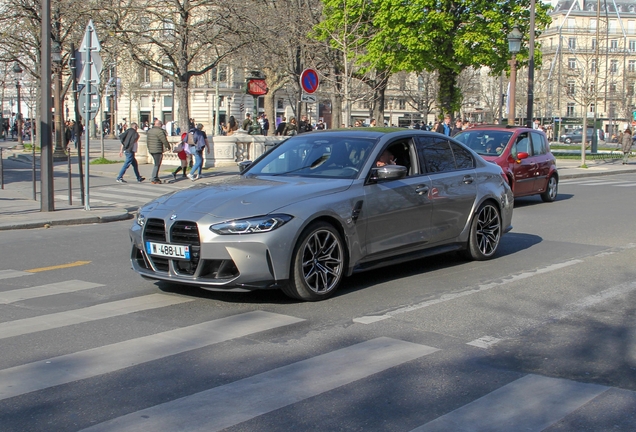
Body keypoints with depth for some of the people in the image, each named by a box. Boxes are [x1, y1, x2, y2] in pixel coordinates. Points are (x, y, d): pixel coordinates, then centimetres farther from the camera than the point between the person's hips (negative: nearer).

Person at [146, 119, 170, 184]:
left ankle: (156, 178, 19)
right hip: (157, 150, -9)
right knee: (157, 165, -3)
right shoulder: (159, 131, -15)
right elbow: (164, 140, -11)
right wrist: (168, 146, 6)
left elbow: (147, 140, 19)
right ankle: (154, 180, -4)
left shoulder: (150, 130, 12)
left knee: (157, 164, 18)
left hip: (151, 150, 9)